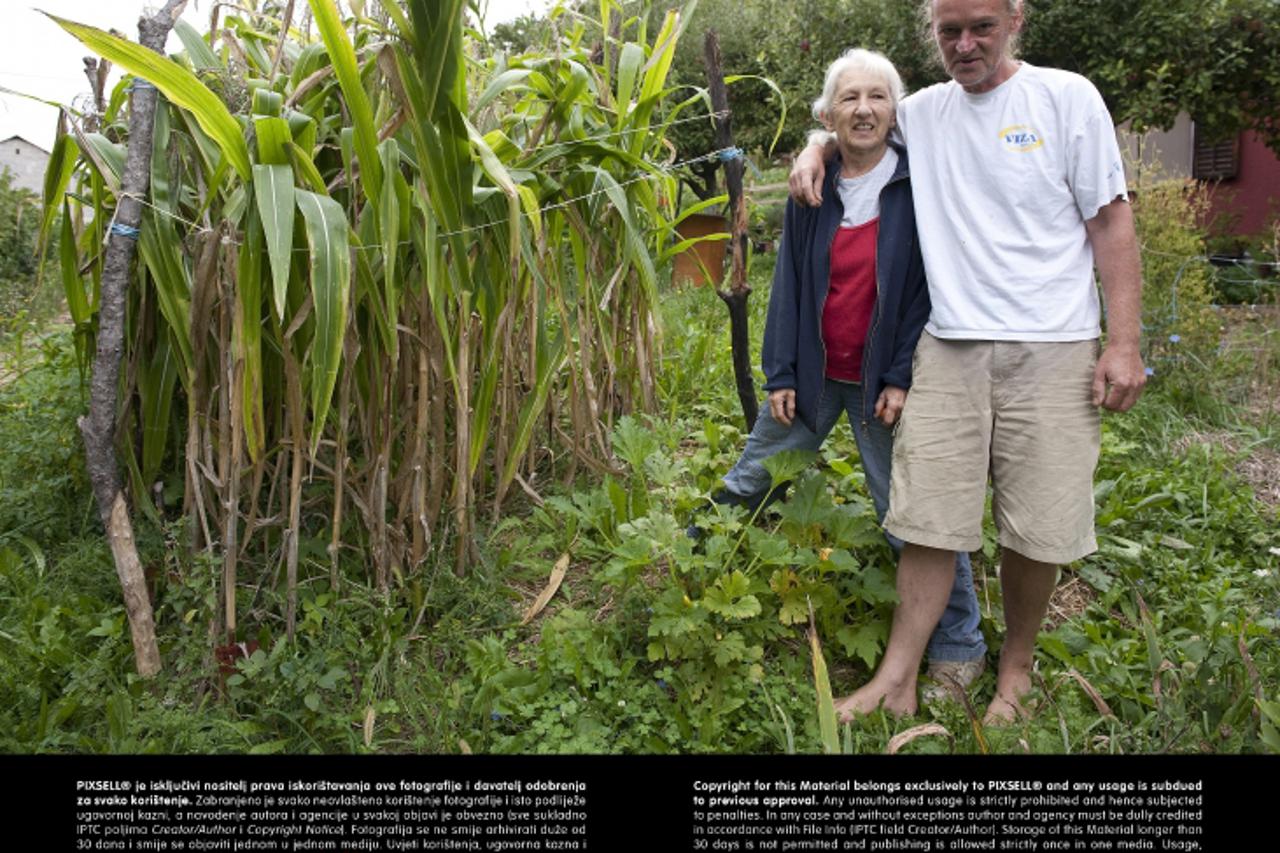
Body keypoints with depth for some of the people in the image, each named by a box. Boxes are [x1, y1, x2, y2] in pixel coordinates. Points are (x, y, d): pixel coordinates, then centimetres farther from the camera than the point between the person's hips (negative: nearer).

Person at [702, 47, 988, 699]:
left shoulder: (920, 186, -7)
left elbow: (931, 285, -8)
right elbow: (788, 285, 5)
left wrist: (902, 377, -14)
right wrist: (780, 375, 0)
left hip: (885, 379, -3)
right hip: (814, 371, 4)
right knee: (748, 485, 11)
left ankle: (959, 650, 16)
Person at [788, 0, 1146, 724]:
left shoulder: (1068, 98, 1)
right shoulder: (921, 113, 10)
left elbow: (1111, 222, 0)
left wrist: (1125, 342, -6)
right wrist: (814, 152, 8)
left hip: (1051, 350, -2)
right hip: (949, 347, 2)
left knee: (1040, 529, 3)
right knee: (930, 520, 0)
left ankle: (1017, 668, 25)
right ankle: (898, 682, 9)